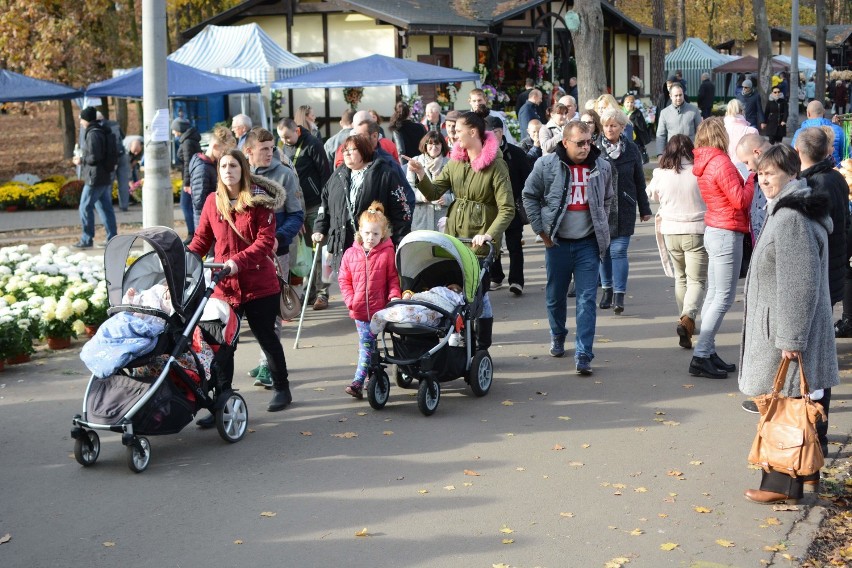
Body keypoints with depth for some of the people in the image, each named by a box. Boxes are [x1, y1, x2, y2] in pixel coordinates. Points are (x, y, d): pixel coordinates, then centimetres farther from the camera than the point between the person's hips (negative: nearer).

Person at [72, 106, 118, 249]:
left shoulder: (93, 134, -16)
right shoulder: (104, 132, 13)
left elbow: (95, 157, -21)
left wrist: (81, 160, -6)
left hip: (96, 178, -9)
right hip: (107, 177, 9)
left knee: (85, 208, -2)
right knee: (106, 208, 11)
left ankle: (87, 240, 1)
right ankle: (112, 238, 11)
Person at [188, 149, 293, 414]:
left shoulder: (259, 201, -7)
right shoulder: (212, 201, 6)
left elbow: (266, 241, -14)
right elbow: (202, 238, 9)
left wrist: (238, 260, -28)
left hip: (259, 284, -3)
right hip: (224, 286, 3)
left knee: (266, 337, 12)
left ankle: (282, 389, 31)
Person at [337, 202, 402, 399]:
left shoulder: (387, 253, -4)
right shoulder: (351, 253, 4)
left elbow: (393, 278, 2)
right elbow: (344, 279, 9)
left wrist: (394, 296, -13)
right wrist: (350, 300, -2)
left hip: (380, 309, -3)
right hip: (359, 309, 3)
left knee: (367, 346, -2)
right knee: (366, 345, 9)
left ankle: (358, 382, -3)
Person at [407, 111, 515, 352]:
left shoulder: (496, 165, -11)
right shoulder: (455, 161, 8)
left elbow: (507, 209, -17)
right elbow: (434, 193, 7)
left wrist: (489, 235, -28)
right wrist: (421, 174, -11)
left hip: (480, 240, -6)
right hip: (454, 235, 6)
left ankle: (482, 348, 13)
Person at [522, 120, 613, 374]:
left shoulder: (602, 167, 1)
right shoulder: (547, 165, -7)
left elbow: (608, 199, 17)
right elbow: (529, 196, 1)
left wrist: (602, 227, 11)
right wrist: (541, 230, -2)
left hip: (588, 243, 1)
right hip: (557, 243, 0)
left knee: (587, 300, -5)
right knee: (556, 296, 13)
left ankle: (584, 355, -4)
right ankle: (557, 337, 38)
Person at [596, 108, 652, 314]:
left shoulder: (631, 149, 3)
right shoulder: (595, 148, -1)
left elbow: (639, 181, 9)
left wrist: (644, 209, 10)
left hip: (624, 210, -1)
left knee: (619, 251, -6)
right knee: (603, 251, 9)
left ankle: (619, 295, -5)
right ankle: (607, 289, 25)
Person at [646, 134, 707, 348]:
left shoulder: (661, 174, -3)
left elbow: (652, 194, 16)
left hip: (671, 232, 3)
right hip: (697, 231, -3)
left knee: (680, 278, 20)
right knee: (697, 281, 0)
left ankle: (685, 321, 28)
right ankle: (688, 318, -22)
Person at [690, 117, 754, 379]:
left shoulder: (704, 162, 11)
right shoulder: (721, 163, -18)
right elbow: (740, 200, -18)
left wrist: (746, 179, 6)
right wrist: (752, 178, -7)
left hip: (714, 230, 10)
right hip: (727, 233, -10)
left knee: (713, 295, 14)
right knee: (723, 298, -7)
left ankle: (708, 352, 19)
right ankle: (701, 356, -9)